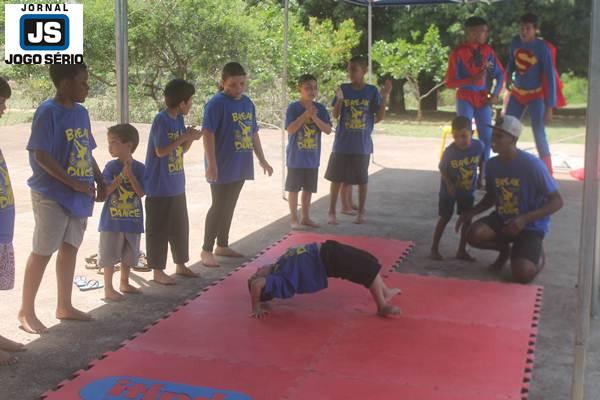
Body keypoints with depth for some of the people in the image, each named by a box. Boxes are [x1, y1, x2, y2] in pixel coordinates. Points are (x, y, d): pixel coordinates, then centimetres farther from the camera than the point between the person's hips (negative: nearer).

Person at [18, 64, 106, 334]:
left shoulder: (81, 112, 9)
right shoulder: (48, 112, -14)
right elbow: (41, 156, -19)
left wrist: (100, 181, 10)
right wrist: (74, 183, -20)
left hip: (78, 195, 8)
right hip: (52, 195, -7)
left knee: (70, 248, 14)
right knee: (42, 252, 0)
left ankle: (64, 306, 26)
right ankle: (26, 312, 12)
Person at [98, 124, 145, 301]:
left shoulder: (139, 168, -3)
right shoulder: (111, 167, -7)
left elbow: (141, 193, -10)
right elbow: (104, 192, -14)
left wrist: (130, 175, -20)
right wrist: (121, 176, -22)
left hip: (132, 220, 3)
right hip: (112, 221, -3)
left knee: (129, 254, 16)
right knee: (109, 255, 4)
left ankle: (124, 283, 33)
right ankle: (108, 288, 15)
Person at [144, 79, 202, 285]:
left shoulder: (179, 119, 7)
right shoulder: (161, 120, -16)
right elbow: (161, 151, -21)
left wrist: (190, 138, -4)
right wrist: (184, 137, -17)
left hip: (177, 186, 8)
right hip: (160, 188, -8)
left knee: (180, 227, 16)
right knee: (159, 229, 2)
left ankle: (180, 265, 29)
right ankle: (158, 270, 12)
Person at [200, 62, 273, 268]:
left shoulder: (247, 103, 9)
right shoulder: (217, 103, -13)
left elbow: (254, 133, 17)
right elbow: (208, 133, -18)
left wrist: (262, 160, 18)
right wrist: (211, 164, -23)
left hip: (240, 166, 7)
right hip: (222, 167, -7)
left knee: (229, 207, 15)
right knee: (219, 207, -3)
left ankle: (222, 245, 27)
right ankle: (206, 250, 7)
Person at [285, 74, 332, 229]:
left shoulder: (320, 108, 0)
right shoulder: (293, 108, -9)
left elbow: (328, 130, -8)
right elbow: (290, 130, -18)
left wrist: (314, 117, -21)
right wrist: (305, 115, -24)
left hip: (312, 157, 4)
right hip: (296, 157, -4)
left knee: (308, 189, 12)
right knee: (294, 188, 5)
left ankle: (306, 217, 24)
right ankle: (294, 219, 15)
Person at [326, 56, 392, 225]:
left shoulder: (372, 91, -2)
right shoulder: (343, 89, -2)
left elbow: (380, 117, -3)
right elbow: (335, 115, -4)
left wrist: (385, 96, -14)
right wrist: (339, 100, -21)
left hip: (362, 145, 0)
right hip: (342, 144, 0)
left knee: (362, 179, 9)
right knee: (336, 178, 5)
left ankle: (361, 212, 23)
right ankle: (332, 212, 16)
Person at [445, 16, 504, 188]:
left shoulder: (487, 50, 2)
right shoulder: (458, 53, -11)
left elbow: (500, 73, 11)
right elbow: (450, 83, -10)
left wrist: (495, 94, -2)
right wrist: (472, 79, -23)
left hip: (483, 98, 4)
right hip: (465, 98, -4)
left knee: (487, 137, 1)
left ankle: (482, 175, 11)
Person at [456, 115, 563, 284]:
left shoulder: (532, 165, -21)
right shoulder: (492, 164, -3)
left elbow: (557, 202, -18)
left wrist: (524, 219, -30)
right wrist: (472, 212, -6)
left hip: (531, 225, -5)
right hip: (502, 219, 5)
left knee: (522, 274, -26)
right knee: (474, 235, -25)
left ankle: (538, 254, 12)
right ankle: (504, 248, 9)